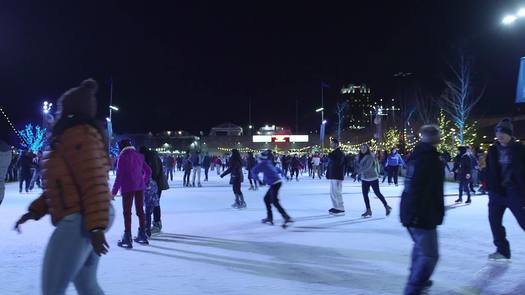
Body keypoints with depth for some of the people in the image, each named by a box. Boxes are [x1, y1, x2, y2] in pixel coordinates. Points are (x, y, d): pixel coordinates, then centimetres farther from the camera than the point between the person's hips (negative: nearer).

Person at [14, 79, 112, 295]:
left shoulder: (79, 135, -13)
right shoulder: (73, 137, 19)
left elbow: (94, 184, -21)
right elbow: (64, 185, 21)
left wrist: (96, 227, -24)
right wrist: (34, 211, 17)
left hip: (79, 221, -10)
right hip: (86, 220, 10)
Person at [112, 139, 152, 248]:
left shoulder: (123, 156, -7)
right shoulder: (139, 156, 11)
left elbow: (119, 175, -12)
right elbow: (148, 171, 13)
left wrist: (114, 191, -7)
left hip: (128, 187, -6)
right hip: (140, 187, 6)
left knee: (127, 212, -1)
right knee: (140, 210, 14)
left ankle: (127, 238, -1)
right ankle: (142, 235, 22)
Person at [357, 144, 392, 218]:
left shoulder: (370, 156, -15)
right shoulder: (361, 157, 8)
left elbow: (368, 166, -26)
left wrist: (360, 171, -27)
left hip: (372, 178, -7)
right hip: (364, 179, 7)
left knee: (377, 193, 0)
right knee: (365, 194, 3)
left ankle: (387, 207, 17)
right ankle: (368, 210, 10)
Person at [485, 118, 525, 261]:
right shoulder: (493, 150, 5)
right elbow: (489, 171, 7)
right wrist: (490, 188, 0)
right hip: (497, 192, 5)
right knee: (494, 220, 6)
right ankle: (502, 250, 20)